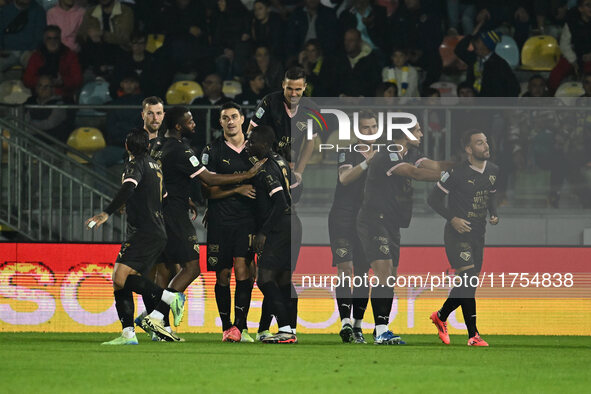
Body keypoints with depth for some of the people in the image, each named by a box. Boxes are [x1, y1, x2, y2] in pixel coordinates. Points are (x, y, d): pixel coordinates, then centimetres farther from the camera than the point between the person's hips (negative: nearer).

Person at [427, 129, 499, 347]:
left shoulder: (493, 171, 7)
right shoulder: (457, 172, -15)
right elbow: (433, 198, -8)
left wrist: (493, 214, 5)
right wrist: (453, 219, -18)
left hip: (478, 234, 7)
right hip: (457, 233, -7)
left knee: (468, 285, 10)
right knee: (468, 279, -17)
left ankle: (440, 316, 32)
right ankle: (473, 335, -12)